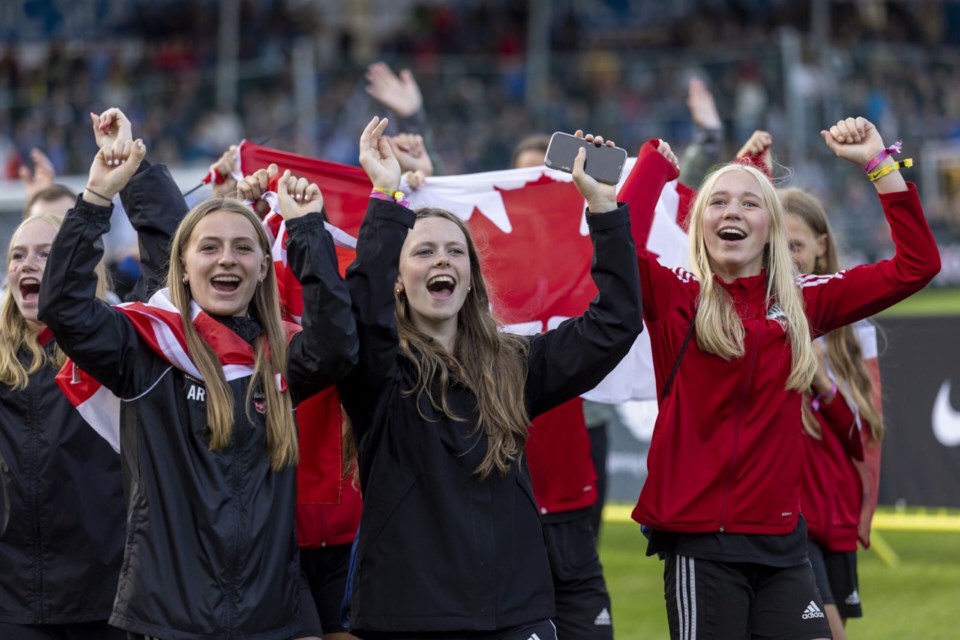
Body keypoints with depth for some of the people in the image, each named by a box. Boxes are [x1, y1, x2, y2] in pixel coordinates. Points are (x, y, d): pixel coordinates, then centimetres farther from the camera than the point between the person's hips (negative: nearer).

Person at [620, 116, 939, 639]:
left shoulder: (801, 301, 9)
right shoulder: (677, 296, -1)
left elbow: (916, 265, 8)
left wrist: (879, 162, 3)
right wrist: (658, 157, -7)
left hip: (781, 537, 4)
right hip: (700, 539, -4)